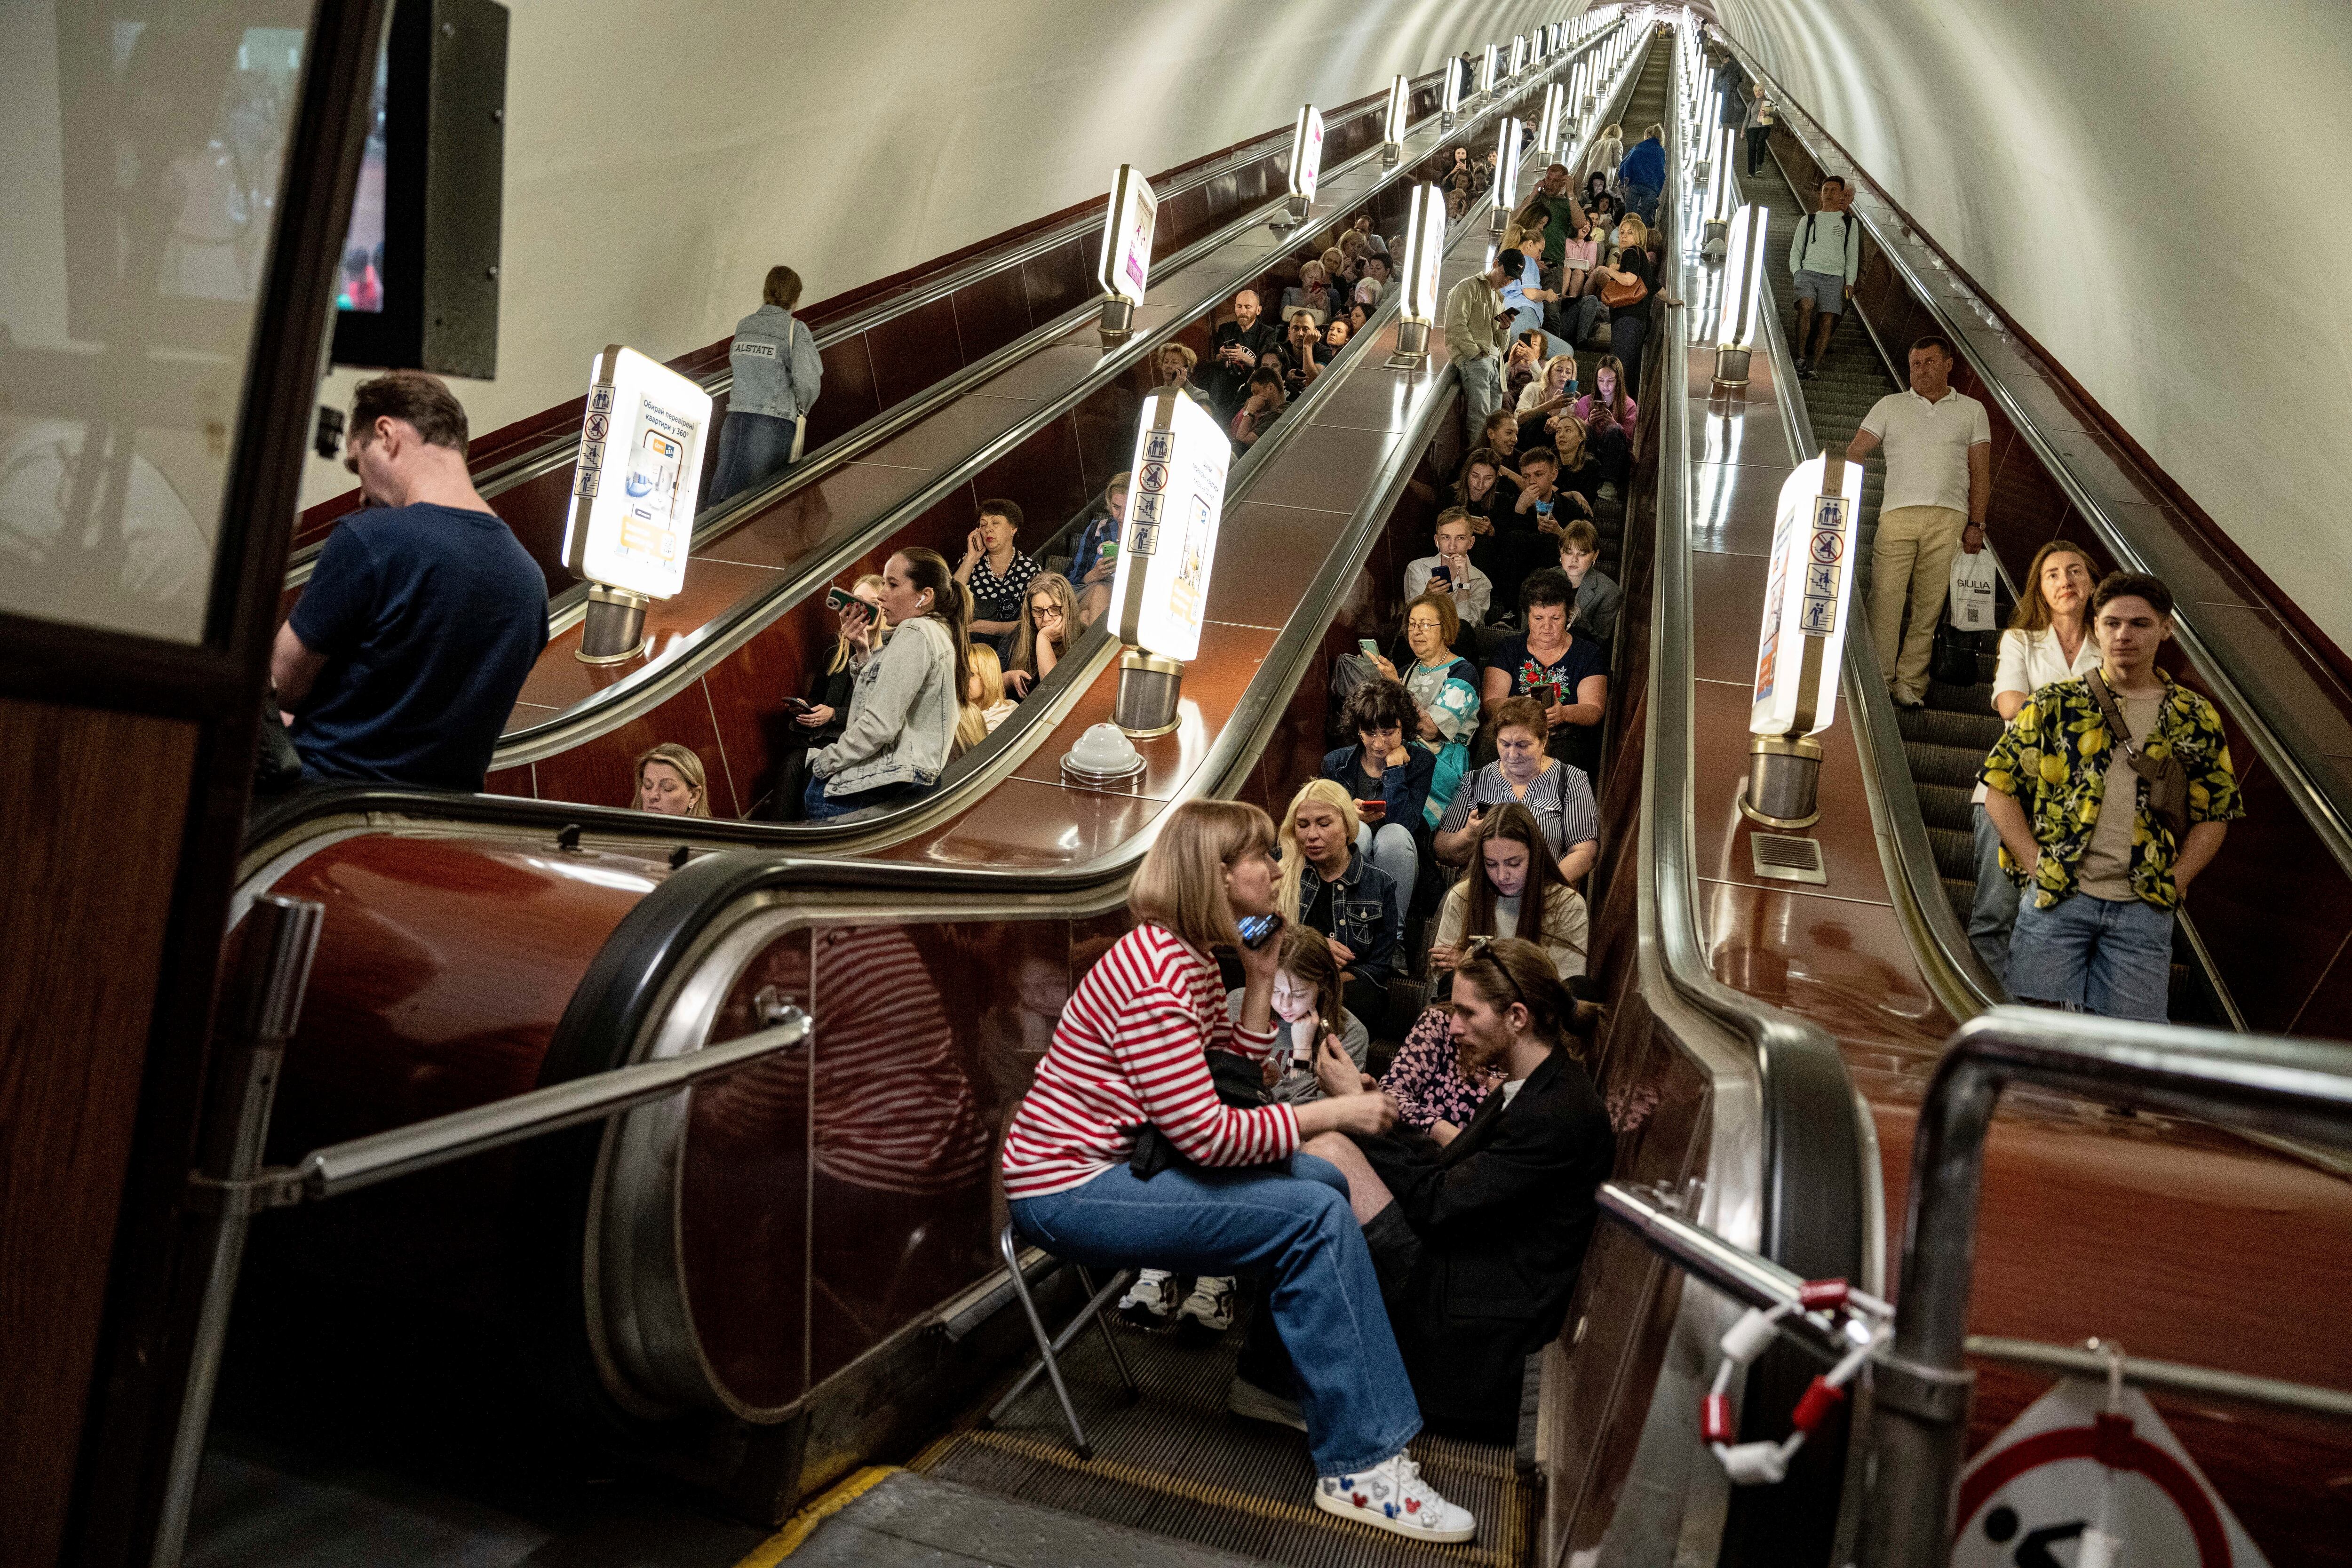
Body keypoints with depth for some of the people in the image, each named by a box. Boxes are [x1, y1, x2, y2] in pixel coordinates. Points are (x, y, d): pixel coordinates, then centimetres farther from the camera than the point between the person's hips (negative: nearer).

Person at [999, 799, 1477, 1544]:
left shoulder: (1194, 958, 8)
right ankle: (1359, 1467, -8)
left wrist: (1261, 980, 3)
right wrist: (1333, 1112, -16)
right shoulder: (1154, 972, -23)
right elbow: (1208, 1135, -25)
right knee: (1314, 1218, -17)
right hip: (1069, 1191, -10)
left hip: (1119, 1161, 10)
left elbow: (1229, 1083, 8)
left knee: (1323, 1184, 6)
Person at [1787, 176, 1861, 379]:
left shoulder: (1850, 223, 18)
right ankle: (1801, 358, -22)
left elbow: (1853, 256, 14)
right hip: (1808, 271, -1)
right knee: (1806, 308, -29)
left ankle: (1812, 367, -14)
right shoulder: (1809, 219, 20)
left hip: (1835, 278, 1)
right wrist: (1797, 272, 0)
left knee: (1828, 322, -12)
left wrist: (1850, 282, 1)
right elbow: (1796, 251, 17)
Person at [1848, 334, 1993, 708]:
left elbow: (1980, 471, 13)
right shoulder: (1891, 405, 15)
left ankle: (1910, 683, 4)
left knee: (1929, 605, -1)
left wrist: (1976, 524, 4)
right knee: (1885, 599, -8)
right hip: (1898, 513, 0)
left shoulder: (1971, 410, 16)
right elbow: (1856, 451, 7)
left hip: (1949, 519, 1)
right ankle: (1879, 682, -3)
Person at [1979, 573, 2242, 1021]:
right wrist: (2037, 865, -6)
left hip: (2144, 912, 2)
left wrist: (2174, 883, 0)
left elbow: (2214, 815, 13)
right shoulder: (2054, 704, 5)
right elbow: (2000, 791, 3)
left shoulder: (2195, 720, 10)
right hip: (2055, 899, -1)